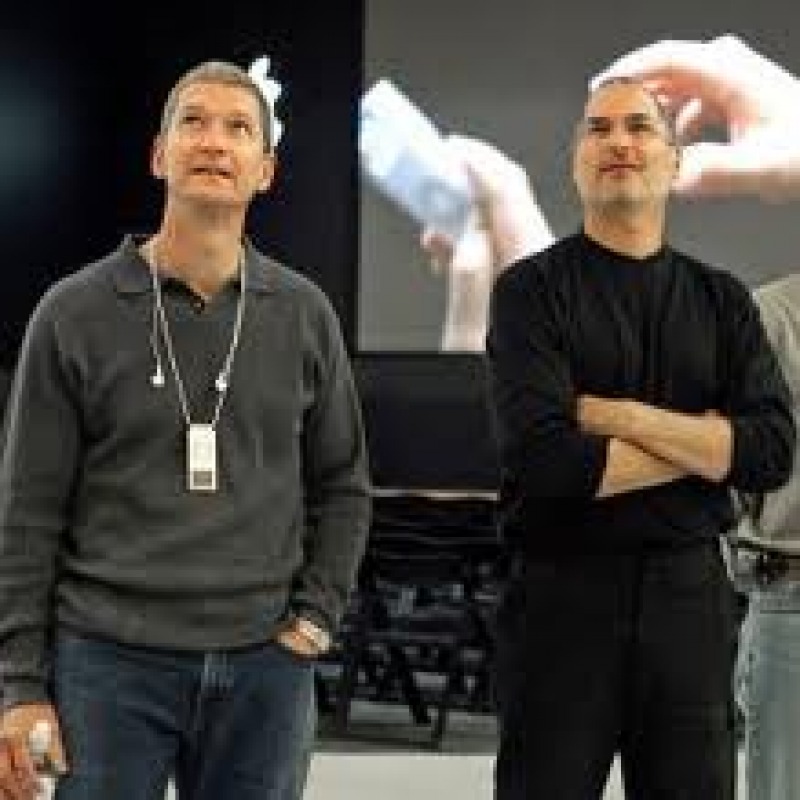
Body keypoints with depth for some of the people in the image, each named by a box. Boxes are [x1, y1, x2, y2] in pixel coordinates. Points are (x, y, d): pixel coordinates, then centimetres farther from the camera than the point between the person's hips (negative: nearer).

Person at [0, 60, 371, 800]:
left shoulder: (303, 315, 7)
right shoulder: (76, 313, -1)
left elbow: (342, 485, 16)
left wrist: (316, 615, 4)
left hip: (264, 667, 2)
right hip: (109, 663, -2)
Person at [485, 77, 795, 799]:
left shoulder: (722, 300, 8)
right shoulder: (532, 290, -3)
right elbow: (543, 457, -17)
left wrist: (622, 417, -14)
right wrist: (704, 443, -9)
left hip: (691, 597, 3)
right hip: (563, 596, -3)